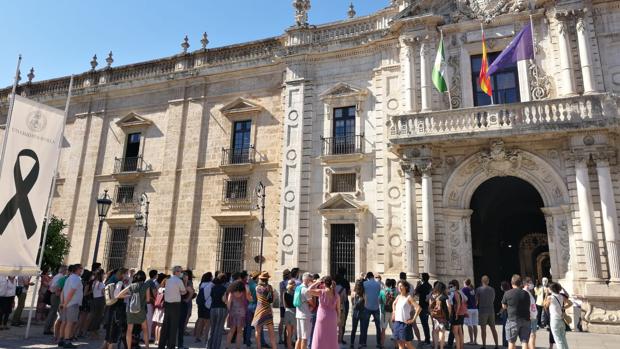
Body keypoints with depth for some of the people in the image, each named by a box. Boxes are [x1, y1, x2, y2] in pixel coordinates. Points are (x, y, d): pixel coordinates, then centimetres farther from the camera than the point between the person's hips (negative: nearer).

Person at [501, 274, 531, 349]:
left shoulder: (507, 293, -7)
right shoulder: (526, 293, 0)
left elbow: (504, 306, 4)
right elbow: (528, 306, 9)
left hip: (512, 320, -2)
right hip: (525, 320, 2)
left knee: (511, 342, 10)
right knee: (525, 342, 5)